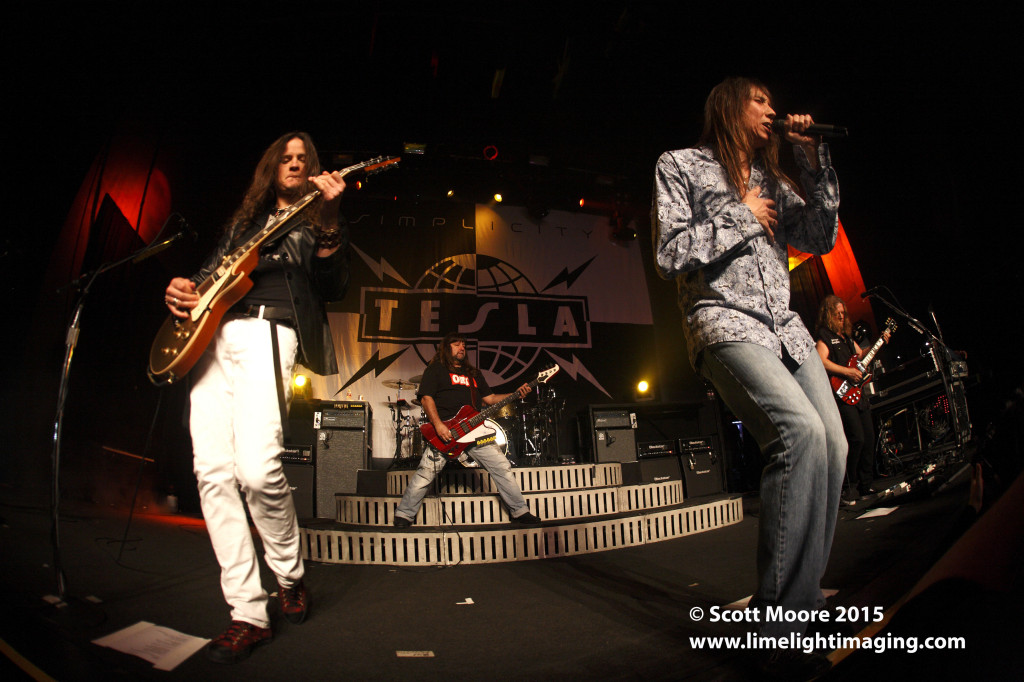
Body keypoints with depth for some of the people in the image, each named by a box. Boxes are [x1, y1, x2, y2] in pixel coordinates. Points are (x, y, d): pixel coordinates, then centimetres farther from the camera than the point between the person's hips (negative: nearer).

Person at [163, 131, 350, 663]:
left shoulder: (316, 221, 16)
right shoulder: (243, 222, 29)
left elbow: (333, 288, -1)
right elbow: (208, 272, 29)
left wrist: (328, 224, -15)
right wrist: (181, 290, 7)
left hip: (267, 329, -5)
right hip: (211, 333, 5)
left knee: (257, 468, -23)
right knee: (213, 472, -6)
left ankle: (290, 575, 4)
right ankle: (248, 614, 1)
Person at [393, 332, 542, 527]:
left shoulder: (474, 373, 24)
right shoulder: (435, 369, 5)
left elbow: (490, 398, 21)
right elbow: (426, 398, -6)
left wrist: (516, 394, 5)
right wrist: (438, 425, -20)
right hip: (444, 431, -5)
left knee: (502, 466, 1)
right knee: (426, 473, -12)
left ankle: (520, 511, 13)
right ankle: (404, 515, 7)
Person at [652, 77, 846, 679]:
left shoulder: (770, 179, 26)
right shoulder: (681, 165, 7)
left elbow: (822, 236, 17)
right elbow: (671, 254, -5)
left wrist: (812, 157, 12)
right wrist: (743, 218, -2)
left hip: (785, 326, 8)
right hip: (725, 323, -7)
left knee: (833, 443, -8)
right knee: (801, 429, -28)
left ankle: (801, 596, 8)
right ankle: (784, 625, -20)